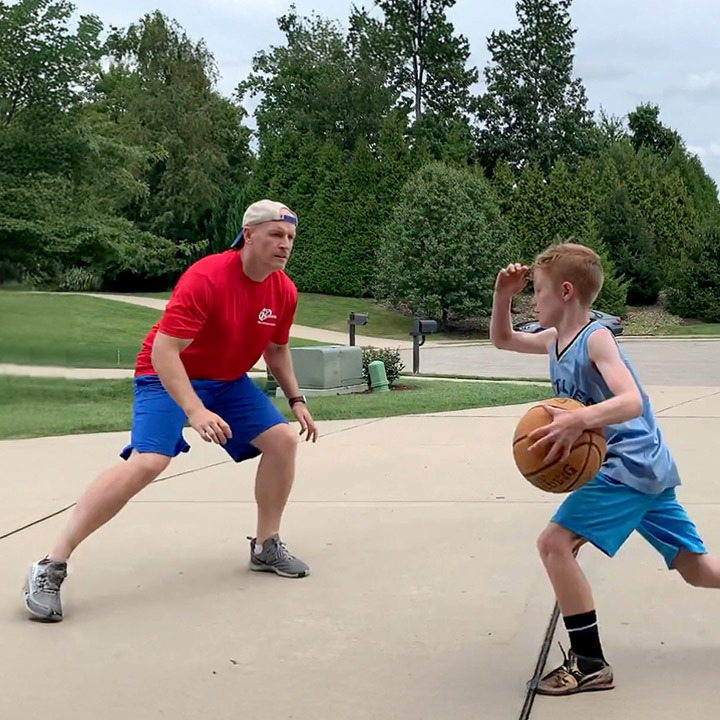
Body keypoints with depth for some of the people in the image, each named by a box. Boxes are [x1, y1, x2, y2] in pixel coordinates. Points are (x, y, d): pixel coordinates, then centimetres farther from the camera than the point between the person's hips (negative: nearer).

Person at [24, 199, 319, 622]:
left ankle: (266, 547, 15)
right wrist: (194, 412, -42)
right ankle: (51, 567, -20)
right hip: (167, 376, -7)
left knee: (283, 440, -3)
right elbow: (163, 351, -32)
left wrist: (296, 400, 6)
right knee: (148, 462, -25)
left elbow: (277, 350, 14)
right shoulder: (206, 278, -28)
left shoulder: (284, 292, -6)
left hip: (229, 381, 7)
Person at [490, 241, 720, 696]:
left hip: (630, 466, -10)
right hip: (647, 467, 10)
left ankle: (590, 664, -8)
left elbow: (631, 402, -29)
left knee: (555, 543, -14)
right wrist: (503, 296, 6)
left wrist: (579, 420, -45)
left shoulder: (595, 339, -17)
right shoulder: (556, 339, 9)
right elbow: (503, 340, 22)